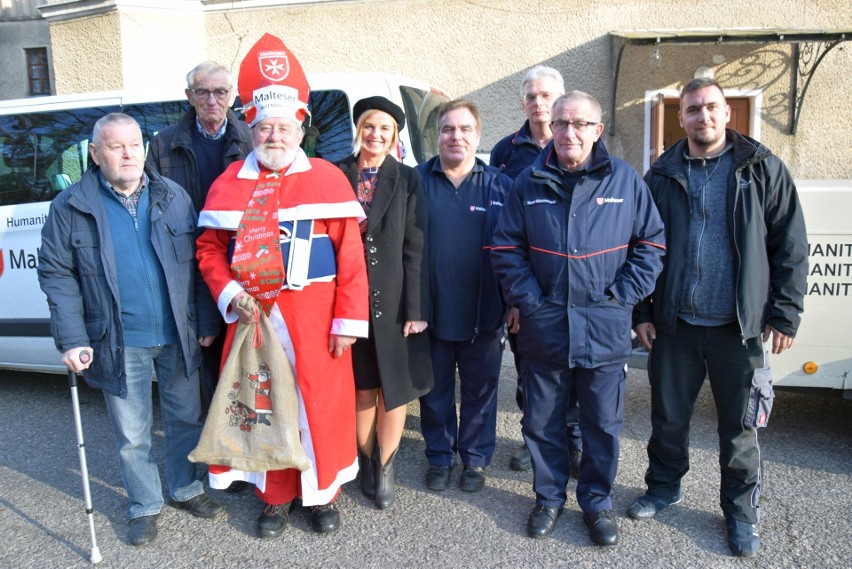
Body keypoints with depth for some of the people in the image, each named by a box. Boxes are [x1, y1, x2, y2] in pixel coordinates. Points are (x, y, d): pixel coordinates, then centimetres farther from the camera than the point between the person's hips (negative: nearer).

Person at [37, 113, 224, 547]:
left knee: (185, 419, 16)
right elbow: (56, 274, -3)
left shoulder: (173, 197, 2)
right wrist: (71, 340, -10)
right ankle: (145, 506, 32)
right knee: (132, 434, 11)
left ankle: (185, 489, 37)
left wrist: (206, 323, 3)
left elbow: (197, 262, 5)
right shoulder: (71, 207, -4)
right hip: (120, 345, -2)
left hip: (178, 337, 2)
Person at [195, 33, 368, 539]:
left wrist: (348, 320, -10)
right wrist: (230, 294, -6)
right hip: (252, 316, 2)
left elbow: (351, 256, -7)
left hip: (314, 319, -2)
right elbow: (210, 248, 10)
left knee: (321, 403, 6)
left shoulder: (327, 178, -3)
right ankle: (275, 497, 29)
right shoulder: (229, 184, 6)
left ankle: (323, 492, 28)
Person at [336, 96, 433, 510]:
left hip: (393, 300, 0)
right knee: (362, 387, 11)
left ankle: (384, 467, 24)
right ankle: (367, 462, 29)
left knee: (394, 387, 7)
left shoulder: (407, 180, 1)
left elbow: (416, 249, -3)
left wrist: (416, 310, -8)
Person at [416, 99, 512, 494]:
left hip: (482, 313, 0)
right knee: (435, 390, 14)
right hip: (431, 310, 0)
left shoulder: (500, 186, 1)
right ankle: (440, 457, 32)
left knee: (480, 389, 13)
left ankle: (476, 458, 32)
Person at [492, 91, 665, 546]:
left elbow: (651, 244, 3)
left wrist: (621, 296, -5)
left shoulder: (626, 181, 0)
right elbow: (506, 249, 4)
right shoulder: (529, 184, 3)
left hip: (606, 330, -1)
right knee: (542, 421, 12)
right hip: (543, 329, 1)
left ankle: (597, 502, 31)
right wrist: (529, 300, -5)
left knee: (603, 424, 11)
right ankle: (549, 497, 32)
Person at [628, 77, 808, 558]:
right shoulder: (662, 176, 5)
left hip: (739, 325, -1)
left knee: (740, 425, 10)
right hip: (675, 323, 2)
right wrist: (642, 312, 4)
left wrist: (784, 314, -5)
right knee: (669, 417, 14)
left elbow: (791, 245, 0)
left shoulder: (762, 168, 0)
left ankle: (741, 511, 30)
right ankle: (664, 487, 37)